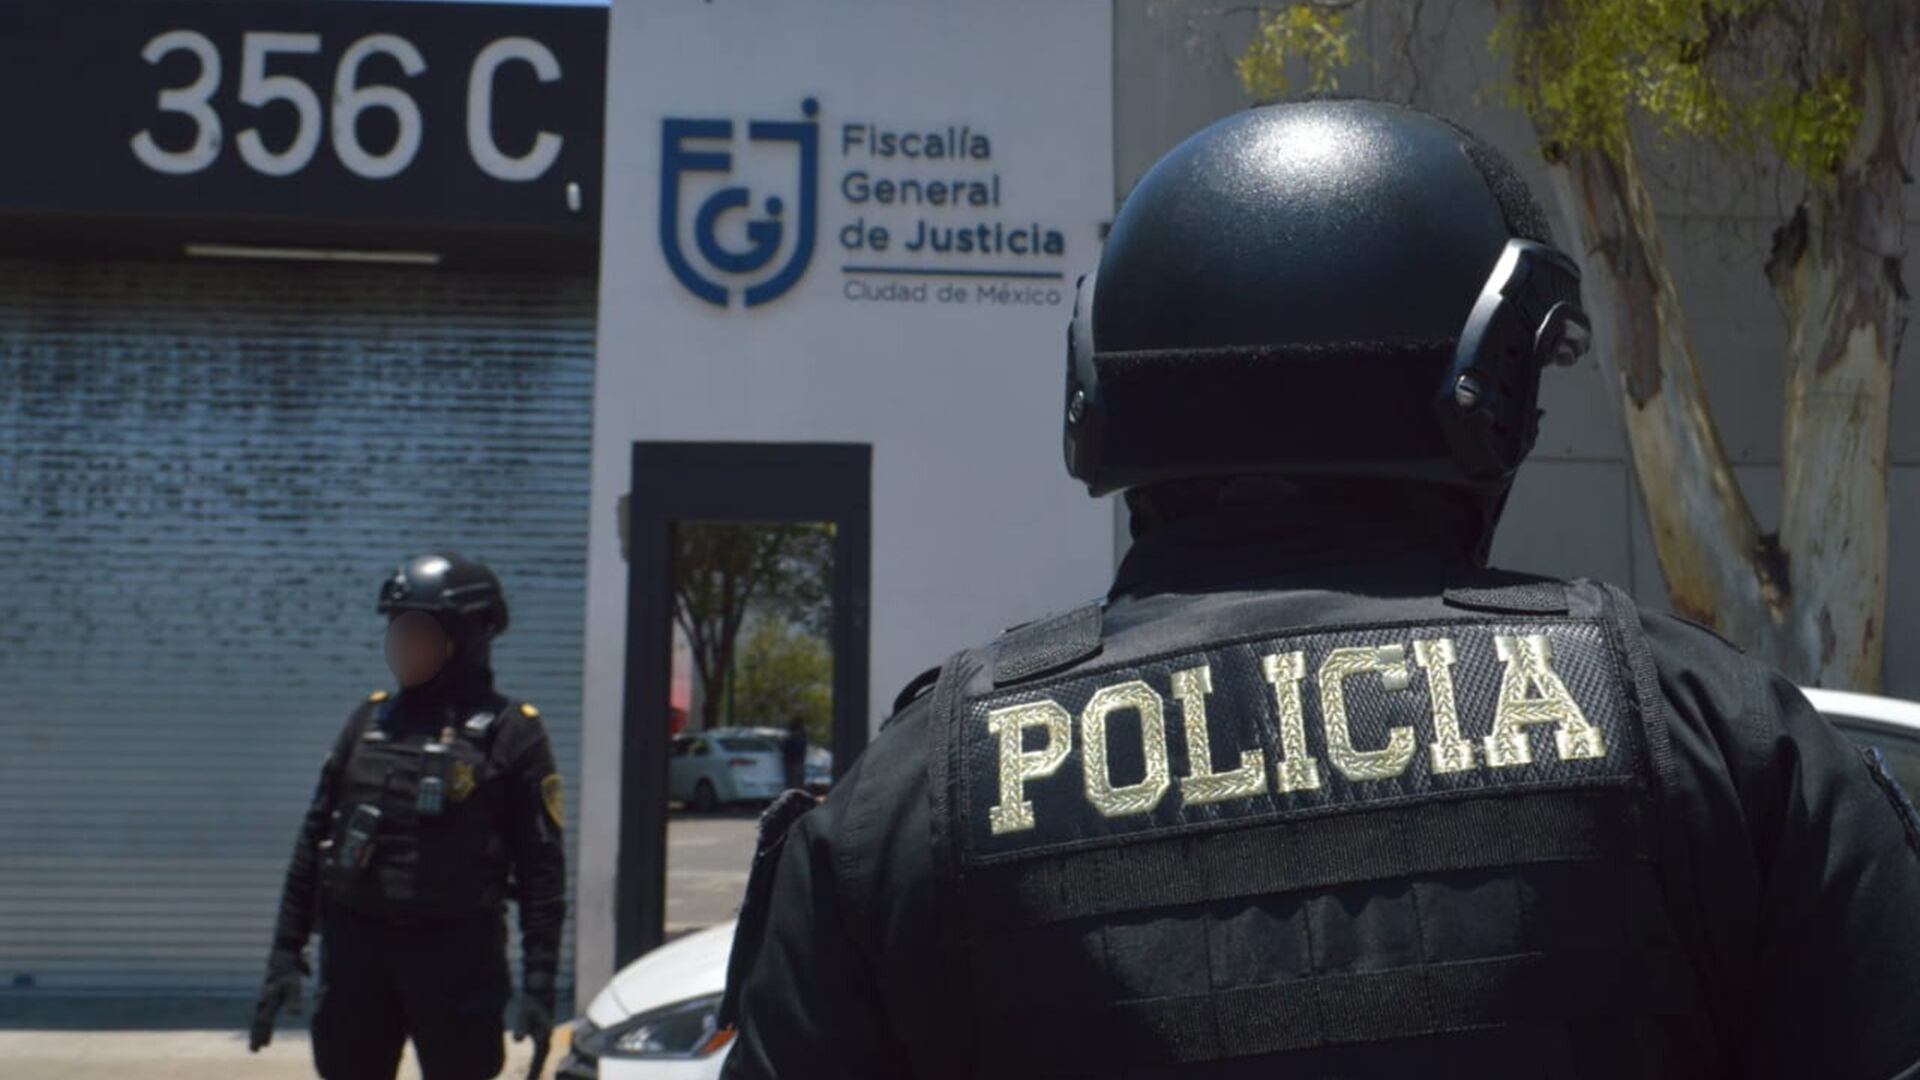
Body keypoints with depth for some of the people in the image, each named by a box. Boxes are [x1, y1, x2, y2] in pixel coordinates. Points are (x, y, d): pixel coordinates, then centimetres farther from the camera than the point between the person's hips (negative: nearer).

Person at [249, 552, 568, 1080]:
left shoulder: (510, 734, -5)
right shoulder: (370, 720, 10)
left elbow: (542, 869, -7)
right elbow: (315, 839, 12)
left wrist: (539, 983, -13)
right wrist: (285, 954, 8)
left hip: (456, 958, -4)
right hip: (357, 948, 5)